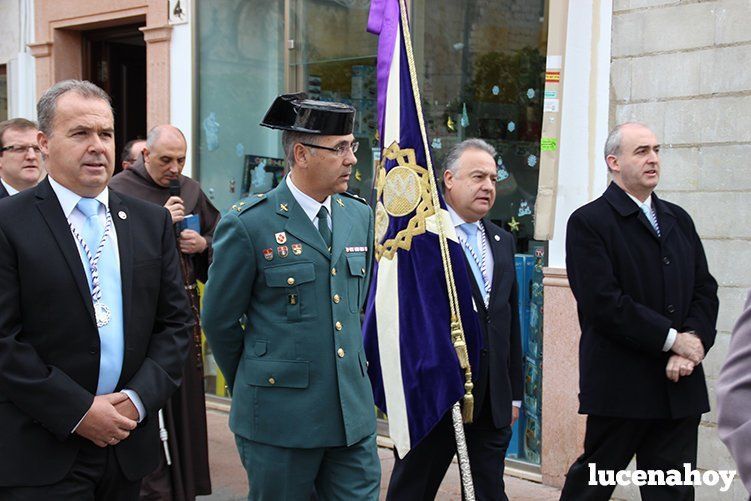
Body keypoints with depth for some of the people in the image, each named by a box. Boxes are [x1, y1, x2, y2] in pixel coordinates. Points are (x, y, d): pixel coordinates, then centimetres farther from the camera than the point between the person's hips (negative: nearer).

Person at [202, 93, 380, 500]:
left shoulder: (360, 216, 8)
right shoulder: (248, 224, -11)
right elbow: (220, 320, -2)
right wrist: (252, 385, 8)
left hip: (353, 415, 5)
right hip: (279, 418, -5)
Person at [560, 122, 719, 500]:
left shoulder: (678, 220, 16)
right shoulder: (588, 222, -5)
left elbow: (705, 289, 10)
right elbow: (604, 303, -15)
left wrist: (694, 339, -9)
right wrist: (672, 338, -14)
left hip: (680, 385, 6)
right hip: (620, 385, -6)